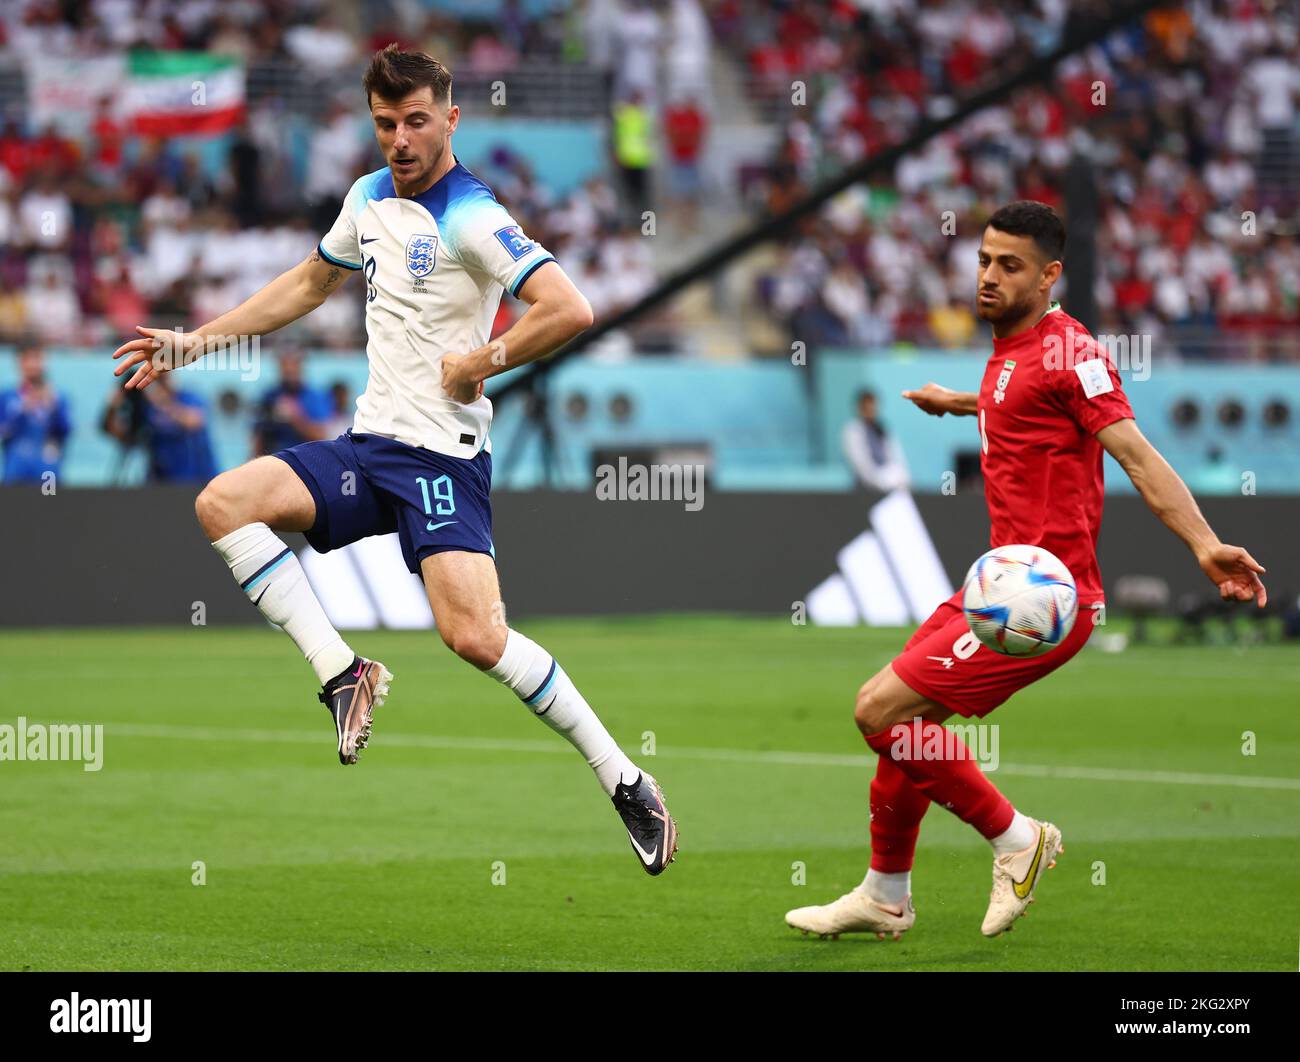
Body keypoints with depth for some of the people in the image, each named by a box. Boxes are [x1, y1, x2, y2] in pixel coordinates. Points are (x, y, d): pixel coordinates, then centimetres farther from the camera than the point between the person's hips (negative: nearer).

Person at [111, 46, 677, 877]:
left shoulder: (472, 218, -13)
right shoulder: (370, 198, 12)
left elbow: (570, 310, -25)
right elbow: (312, 283, 30)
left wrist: (480, 363, -15)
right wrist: (195, 342, 29)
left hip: (444, 456, -8)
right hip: (369, 442, 8)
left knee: (475, 635, -22)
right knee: (224, 502, -10)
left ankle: (625, 782, -10)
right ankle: (344, 676, -8)